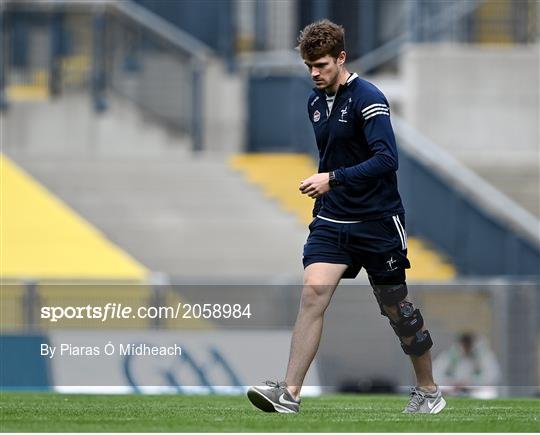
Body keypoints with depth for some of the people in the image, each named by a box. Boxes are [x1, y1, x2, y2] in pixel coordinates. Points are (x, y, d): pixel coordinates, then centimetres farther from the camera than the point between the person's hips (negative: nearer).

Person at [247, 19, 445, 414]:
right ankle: (289, 394, -20)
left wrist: (333, 179, -30)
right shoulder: (316, 102, 9)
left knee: (395, 306, 6)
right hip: (332, 222, 5)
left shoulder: (367, 99, -14)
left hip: (378, 223, -5)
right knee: (313, 295, -13)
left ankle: (428, 391, 24)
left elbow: (387, 159, -25)